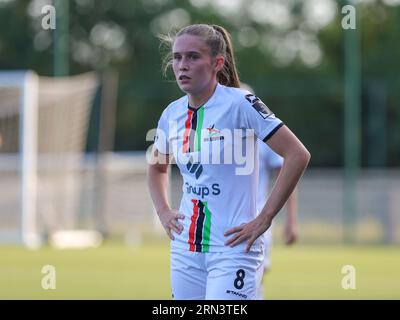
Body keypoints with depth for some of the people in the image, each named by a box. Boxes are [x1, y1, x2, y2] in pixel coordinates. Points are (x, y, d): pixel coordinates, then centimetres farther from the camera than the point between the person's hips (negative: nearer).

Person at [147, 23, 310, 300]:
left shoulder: (240, 104, -12)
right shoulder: (172, 113, 7)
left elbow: (298, 155, -15)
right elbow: (157, 166, 28)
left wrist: (264, 219, -14)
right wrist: (163, 212, 12)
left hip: (233, 249, -6)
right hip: (185, 249, 6)